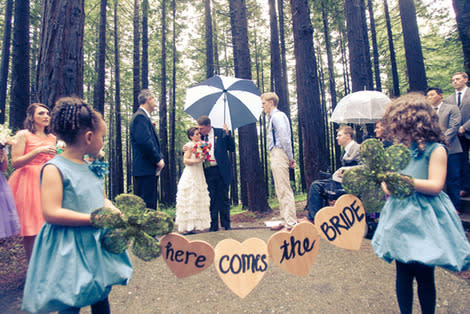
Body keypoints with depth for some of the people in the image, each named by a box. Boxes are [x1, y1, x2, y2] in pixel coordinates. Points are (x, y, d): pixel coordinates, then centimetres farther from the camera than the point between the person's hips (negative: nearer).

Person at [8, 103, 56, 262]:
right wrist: (38, 151, -17)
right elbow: (15, 162, -7)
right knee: (31, 229, -3)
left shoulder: (52, 138, 16)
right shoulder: (23, 135, 1)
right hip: (29, 182, -4)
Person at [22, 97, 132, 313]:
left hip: (98, 245, 7)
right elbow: (51, 213, -23)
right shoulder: (54, 168, -16)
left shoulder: (92, 168, 7)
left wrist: (117, 213, -4)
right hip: (69, 250, -7)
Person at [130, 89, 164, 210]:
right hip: (145, 169, -10)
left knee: (150, 204, 14)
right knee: (147, 205, -8)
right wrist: (158, 159, -13)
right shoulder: (140, 116, -10)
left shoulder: (143, 116, 22)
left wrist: (159, 157, 10)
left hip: (148, 169, 10)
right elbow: (144, 141, -22)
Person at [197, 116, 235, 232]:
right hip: (207, 172, 3)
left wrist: (228, 134, -14)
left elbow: (232, 148, -3)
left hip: (221, 171, -2)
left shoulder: (221, 133, 0)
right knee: (212, 199, 6)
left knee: (223, 198, 5)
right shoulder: (200, 137, 9)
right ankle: (213, 225, 16)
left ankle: (226, 225, 17)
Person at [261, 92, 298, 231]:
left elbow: (285, 138, -17)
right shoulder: (274, 117, 21)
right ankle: (286, 221, 21)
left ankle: (291, 223, -4)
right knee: (280, 190, 13)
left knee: (284, 189, -9)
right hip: (276, 156, 11)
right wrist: (290, 157, 15)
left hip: (279, 155, -11)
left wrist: (290, 157, -13)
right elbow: (284, 139, 20)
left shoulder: (277, 116, -9)